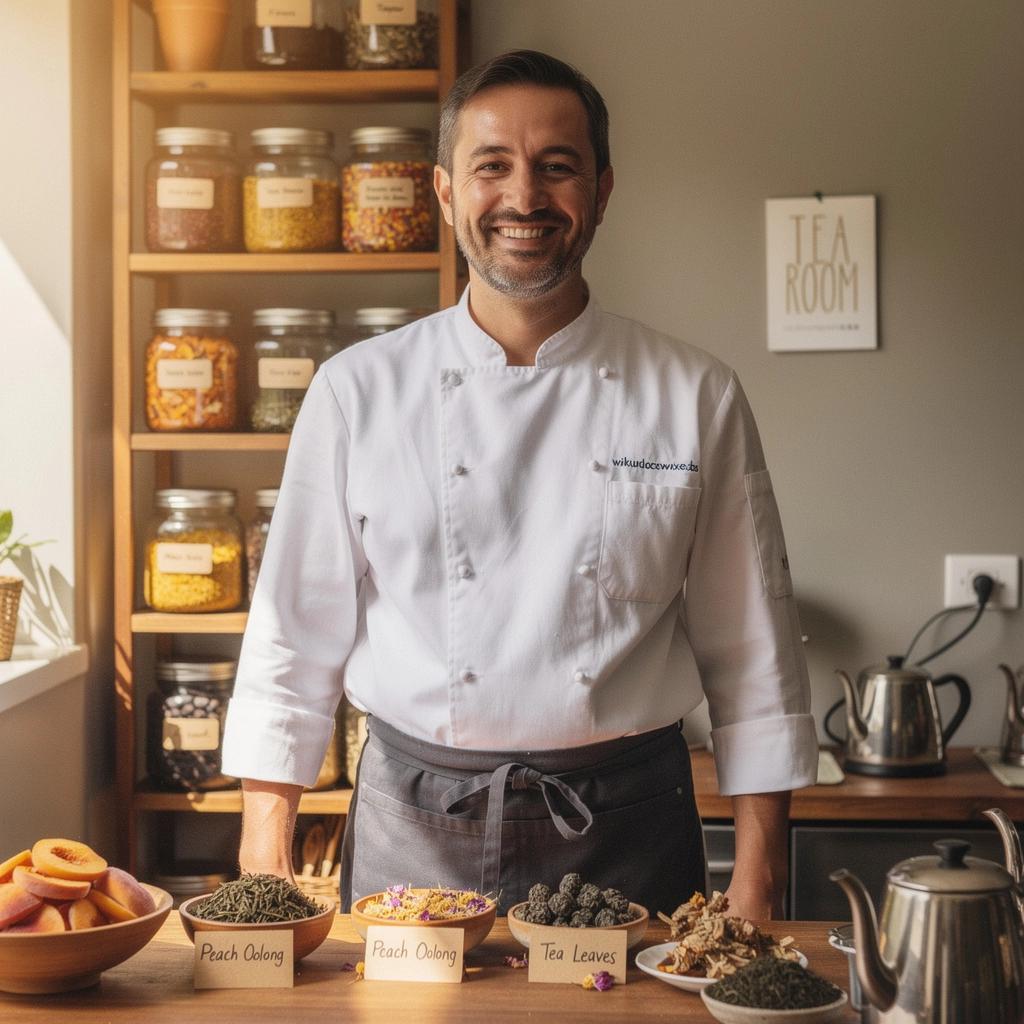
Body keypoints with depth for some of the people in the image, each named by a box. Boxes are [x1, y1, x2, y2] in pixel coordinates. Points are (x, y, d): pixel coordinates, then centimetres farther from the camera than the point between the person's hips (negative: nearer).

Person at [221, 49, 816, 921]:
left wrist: (757, 884, -1)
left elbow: (754, 661, 2)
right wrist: (263, 861, -2)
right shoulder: (358, 392, 0)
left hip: (625, 840, 0)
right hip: (413, 836, 0)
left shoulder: (697, 399, -1)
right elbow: (295, 638, 3)